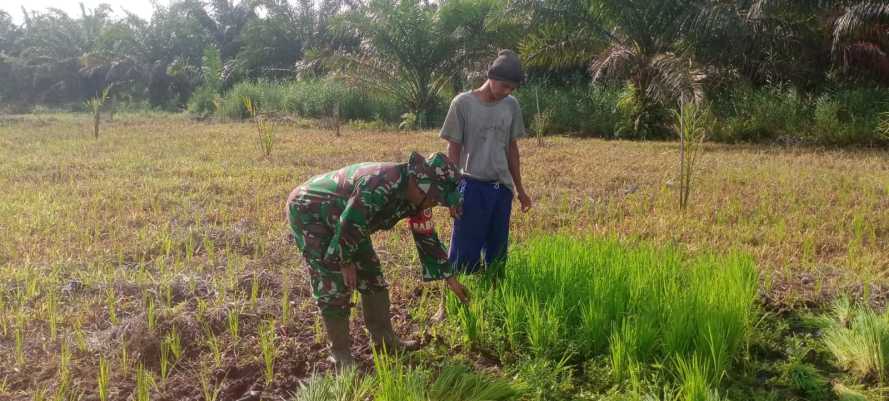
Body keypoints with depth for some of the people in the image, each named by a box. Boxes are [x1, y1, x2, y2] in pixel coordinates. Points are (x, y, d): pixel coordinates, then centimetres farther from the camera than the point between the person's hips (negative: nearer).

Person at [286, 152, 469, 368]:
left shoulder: (416, 196, -7)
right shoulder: (382, 185, -37)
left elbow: (427, 238, 3)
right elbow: (349, 224, -32)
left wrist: (450, 279, 4)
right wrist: (346, 263, -17)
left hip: (344, 219, 9)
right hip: (309, 211, -9)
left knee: (371, 276, 8)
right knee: (334, 285, -12)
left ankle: (384, 338, 19)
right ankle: (340, 352, 2)